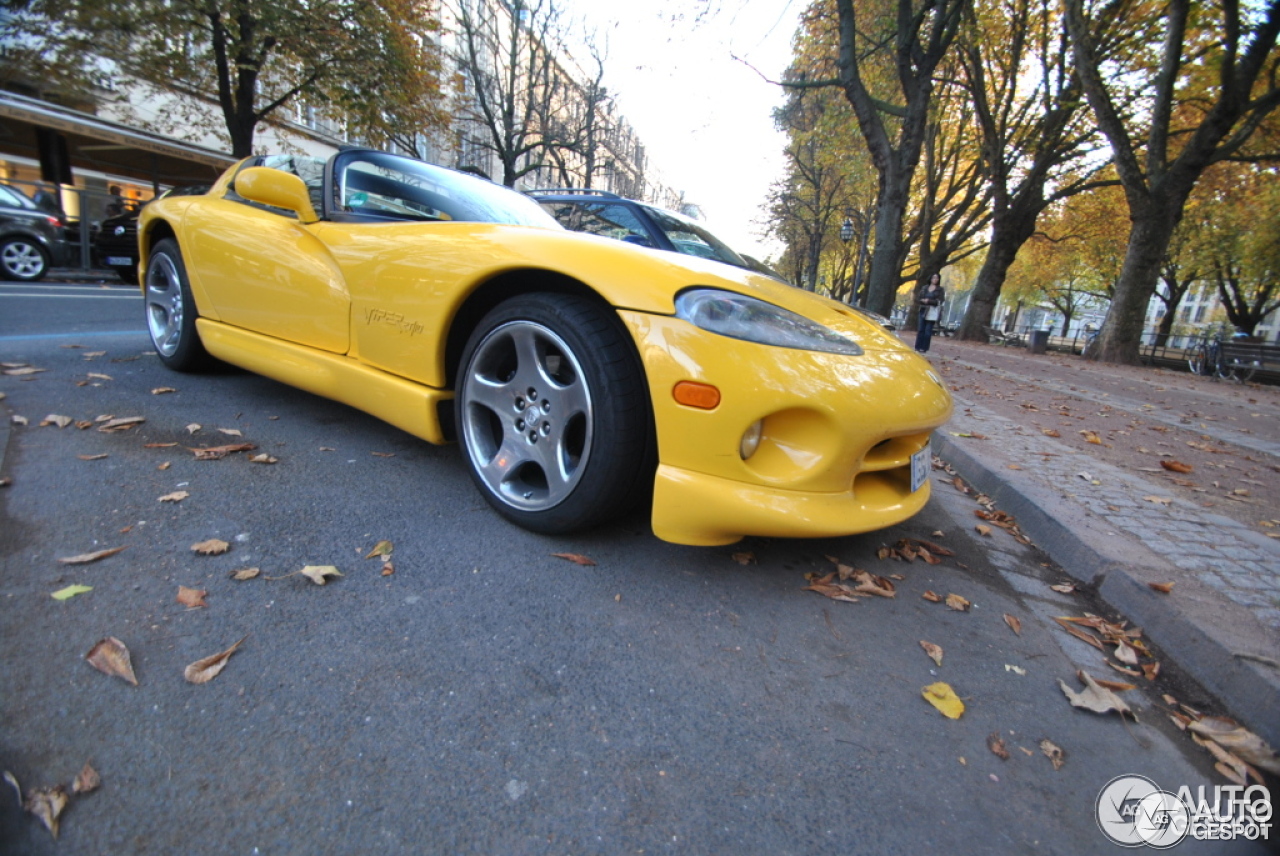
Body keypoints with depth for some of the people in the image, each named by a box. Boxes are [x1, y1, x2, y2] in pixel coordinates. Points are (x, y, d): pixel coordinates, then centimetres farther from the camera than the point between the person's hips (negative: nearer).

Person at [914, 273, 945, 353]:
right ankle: (918, 347, 6)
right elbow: (919, 298, 11)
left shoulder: (940, 289, 2)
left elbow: (939, 301, -5)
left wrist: (929, 301, -13)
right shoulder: (925, 288, 13)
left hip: (932, 312, -3)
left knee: (928, 331, -6)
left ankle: (924, 348, -4)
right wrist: (923, 300, -10)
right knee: (920, 329, 2)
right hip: (923, 310, 3)